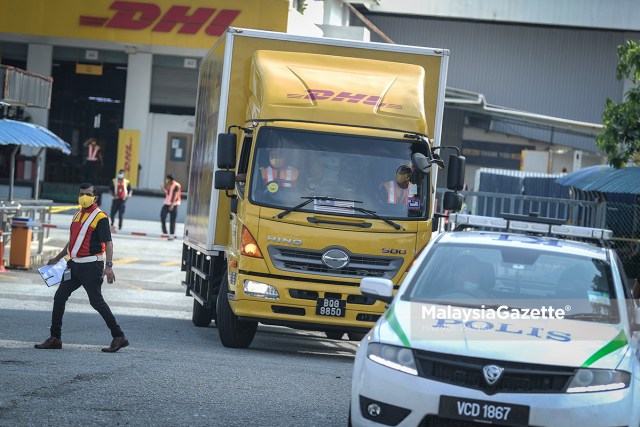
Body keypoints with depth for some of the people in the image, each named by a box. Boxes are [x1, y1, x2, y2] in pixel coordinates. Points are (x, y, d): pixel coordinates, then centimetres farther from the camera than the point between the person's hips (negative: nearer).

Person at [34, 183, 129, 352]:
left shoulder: (100, 217, -9)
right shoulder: (77, 215, 16)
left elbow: (108, 243, -15)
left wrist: (109, 266, -25)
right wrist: (57, 258, 31)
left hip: (92, 266, -8)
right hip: (75, 264, 8)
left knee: (96, 301, -10)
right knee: (59, 297, 6)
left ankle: (119, 337, -1)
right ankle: (55, 338, 13)